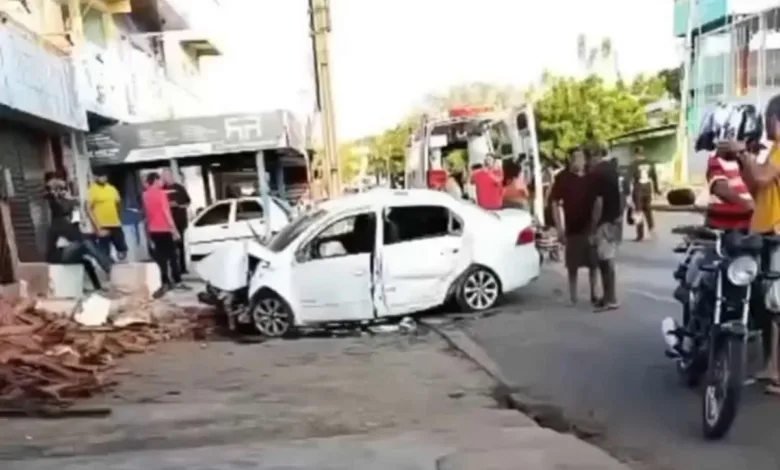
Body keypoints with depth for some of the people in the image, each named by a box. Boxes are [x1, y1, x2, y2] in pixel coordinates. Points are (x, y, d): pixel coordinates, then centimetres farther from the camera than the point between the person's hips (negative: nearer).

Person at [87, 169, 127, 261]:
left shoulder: (112, 189, 9)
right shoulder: (92, 190, -7)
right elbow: (89, 210, -11)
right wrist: (98, 228, -16)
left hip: (116, 225, 5)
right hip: (102, 227, -5)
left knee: (122, 250, 11)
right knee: (105, 254, -2)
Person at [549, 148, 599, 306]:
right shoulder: (562, 178, -6)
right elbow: (554, 203, -7)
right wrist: (559, 228, -12)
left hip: (591, 226, 3)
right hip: (573, 228, -3)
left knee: (594, 262, 9)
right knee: (573, 264, 5)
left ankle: (594, 294, 21)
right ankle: (573, 295, 16)